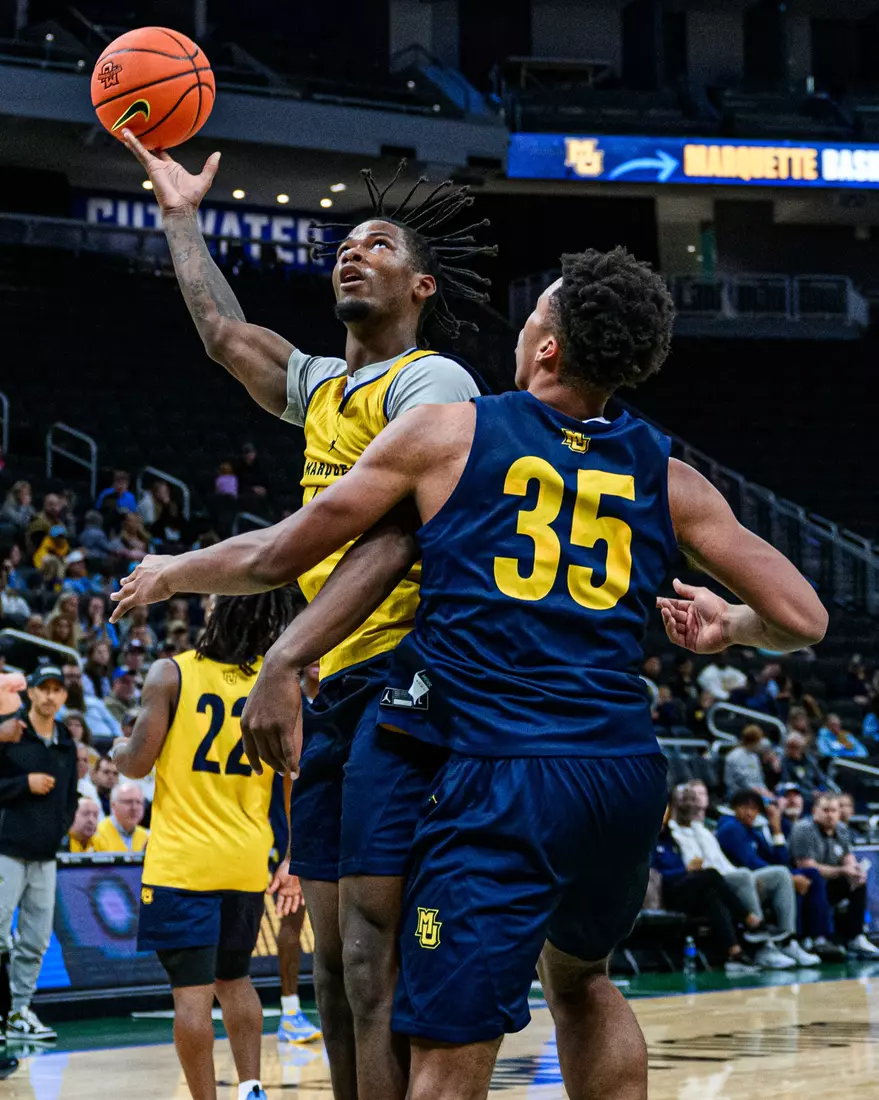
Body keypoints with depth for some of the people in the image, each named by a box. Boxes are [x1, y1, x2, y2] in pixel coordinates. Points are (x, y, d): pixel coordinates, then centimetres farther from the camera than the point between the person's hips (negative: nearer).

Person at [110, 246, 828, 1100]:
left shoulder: (445, 433, 4)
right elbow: (802, 620, 10)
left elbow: (277, 557, 10)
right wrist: (727, 628, 32)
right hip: (626, 772, 5)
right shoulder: (666, 478, 11)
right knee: (579, 975, 31)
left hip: (497, 774, -4)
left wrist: (171, 574, 29)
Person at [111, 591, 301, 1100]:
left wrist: (120, 749, 16)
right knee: (235, 979, 21)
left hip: (181, 860, -4)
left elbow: (138, 764, -8)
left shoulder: (170, 674, -7)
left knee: (193, 989, -2)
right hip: (248, 861, 4)